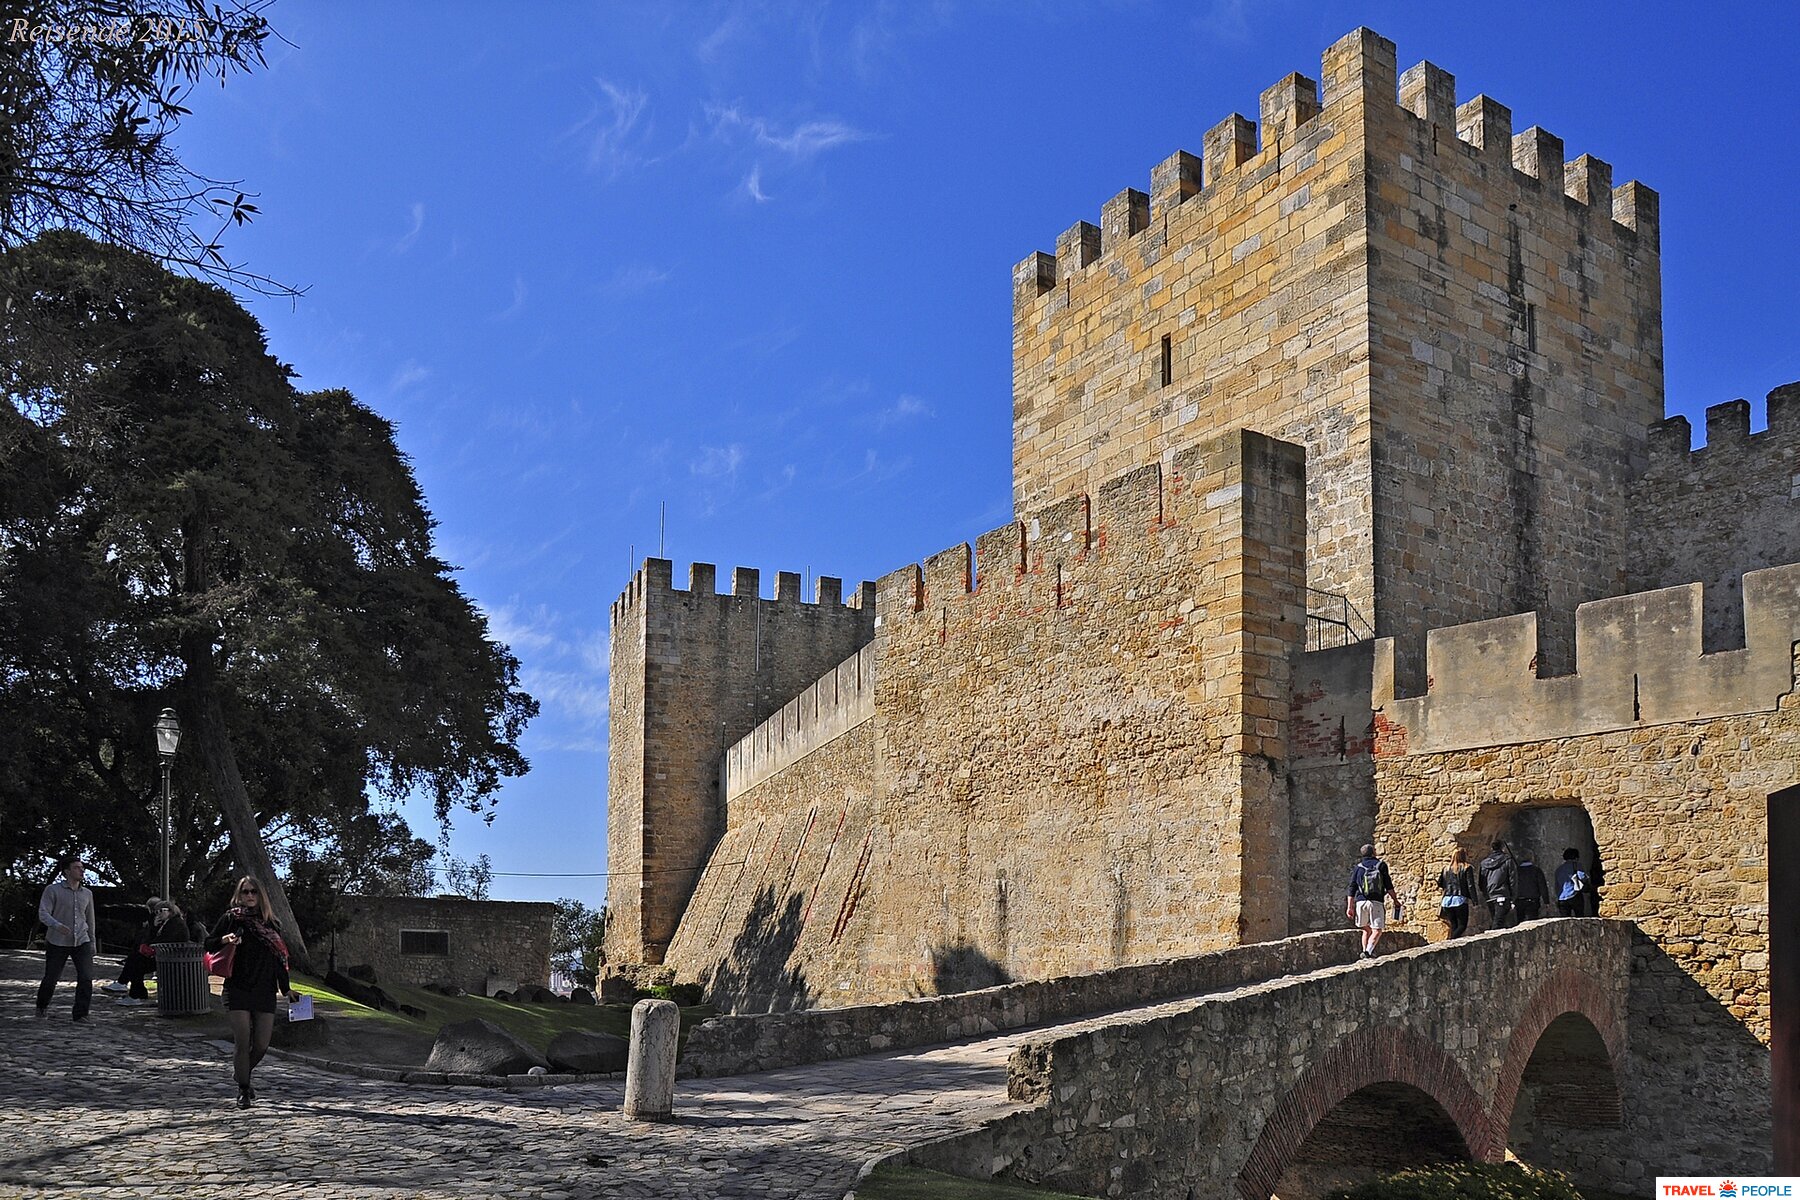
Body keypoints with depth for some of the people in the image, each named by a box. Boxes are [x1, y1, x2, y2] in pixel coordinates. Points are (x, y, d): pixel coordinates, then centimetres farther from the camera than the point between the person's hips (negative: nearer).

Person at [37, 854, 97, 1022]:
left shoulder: (87, 894, 10)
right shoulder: (52, 890, -4)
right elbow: (43, 914, -13)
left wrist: (92, 943, 22)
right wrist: (57, 926, -32)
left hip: (81, 942, 3)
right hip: (57, 943, -3)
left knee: (86, 978, -13)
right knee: (50, 979, 8)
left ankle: (81, 1015, -9)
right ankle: (42, 1006, 36)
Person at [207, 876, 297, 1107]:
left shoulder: (270, 923, 13)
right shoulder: (231, 918, 4)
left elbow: (279, 958, 17)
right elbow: (209, 944, 6)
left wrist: (286, 989, 17)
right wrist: (225, 940, -16)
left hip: (265, 992, 3)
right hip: (237, 990, -3)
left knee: (262, 1044, 1)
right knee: (242, 1042, -9)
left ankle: (242, 1074, 29)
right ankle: (243, 1090, 4)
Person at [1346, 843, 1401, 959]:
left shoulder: (1357, 868, 10)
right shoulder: (1381, 865, 6)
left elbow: (1352, 889, 6)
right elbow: (1388, 886, 3)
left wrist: (1350, 907, 6)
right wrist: (1395, 900, 13)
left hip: (1361, 902, 3)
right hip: (1377, 902, -3)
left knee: (1366, 929, 18)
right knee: (1377, 930, -3)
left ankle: (1365, 950, 2)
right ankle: (1369, 951, -25)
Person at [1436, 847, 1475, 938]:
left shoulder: (1446, 869, 10)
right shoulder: (1467, 868, -2)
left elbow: (1440, 883, 14)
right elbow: (1470, 885, -7)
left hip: (1447, 900, 5)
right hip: (1460, 900, -5)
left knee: (1454, 926, 11)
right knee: (1462, 925, -1)